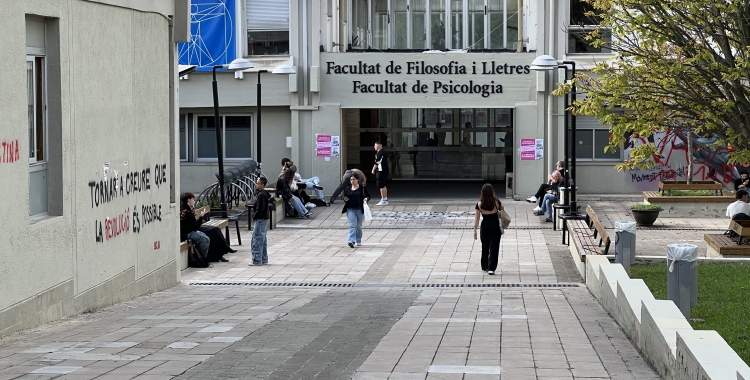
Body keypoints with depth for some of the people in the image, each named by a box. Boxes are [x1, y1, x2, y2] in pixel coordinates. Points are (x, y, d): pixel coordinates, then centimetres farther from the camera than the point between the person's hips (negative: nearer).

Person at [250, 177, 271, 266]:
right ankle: (264, 260, 21)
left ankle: (257, 260, -8)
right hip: (264, 219, 10)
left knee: (256, 240, -8)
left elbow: (260, 208, -22)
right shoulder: (265, 194, 13)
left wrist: (254, 216, -10)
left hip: (260, 219, -10)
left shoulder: (261, 195, -17)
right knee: (263, 240, 15)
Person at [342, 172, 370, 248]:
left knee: (359, 226, 12)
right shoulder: (347, 189, 7)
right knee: (352, 225, -12)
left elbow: (368, 196, 7)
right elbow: (345, 198, 15)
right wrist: (345, 199, -9)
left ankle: (358, 241, 27)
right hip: (350, 210, 1)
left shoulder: (362, 188, 1)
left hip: (360, 210, -1)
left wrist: (366, 199, -15)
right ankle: (351, 241, -21)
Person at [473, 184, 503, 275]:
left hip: (485, 226, 1)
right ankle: (491, 268, -8)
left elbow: (476, 218, -7)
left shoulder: (479, 204, -8)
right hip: (495, 225, -1)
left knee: (485, 247, 17)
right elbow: (502, 209, 12)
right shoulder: (496, 202, -8)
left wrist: (475, 230, -3)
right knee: (494, 247, 0)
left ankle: (485, 267, 29)